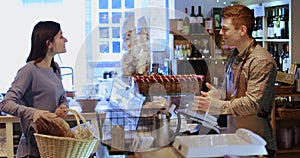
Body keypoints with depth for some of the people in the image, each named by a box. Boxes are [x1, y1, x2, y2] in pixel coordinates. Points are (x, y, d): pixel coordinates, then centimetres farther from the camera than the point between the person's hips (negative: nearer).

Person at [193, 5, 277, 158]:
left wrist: (217, 106, -25)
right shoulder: (233, 55, 11)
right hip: (233, 134, 8)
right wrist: (218, 93, -5)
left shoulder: (261, 61, -18)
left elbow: (253, 103, -22)